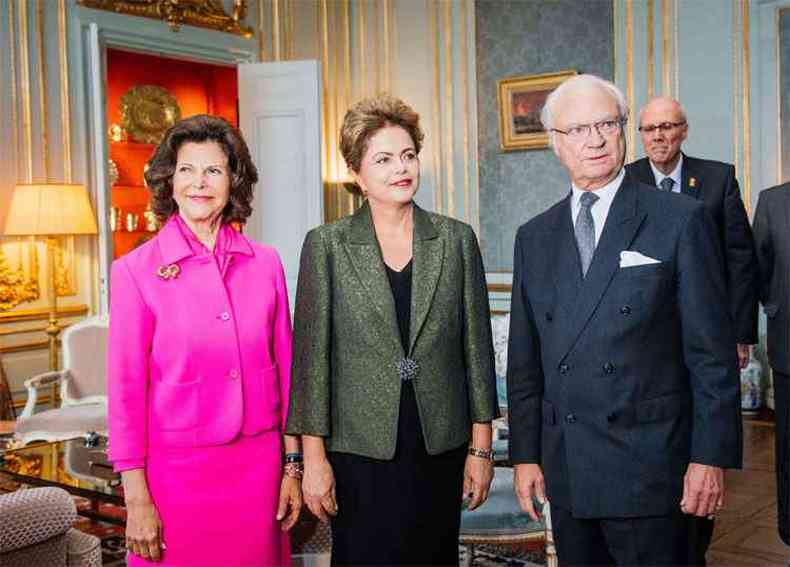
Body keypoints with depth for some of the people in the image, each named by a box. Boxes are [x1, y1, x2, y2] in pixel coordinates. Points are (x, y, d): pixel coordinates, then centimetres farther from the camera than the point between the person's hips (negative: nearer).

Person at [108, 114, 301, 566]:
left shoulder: (265, 263, 1)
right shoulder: (136, 270, -7)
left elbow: (285, 369, 6)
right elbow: (127, 387, -5)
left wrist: (293, 466, 7)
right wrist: (136, 497, -5)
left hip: (259, 463, 3)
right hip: (177, 467, -2)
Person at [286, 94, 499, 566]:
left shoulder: (457, 239, 3)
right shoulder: (326, 245, -2)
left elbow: (477, 346, 5)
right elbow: (311, 354, -2)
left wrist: (481, 447, 4)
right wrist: (314, 455, -6)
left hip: (441, 451, 2)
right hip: (361, 453, -2)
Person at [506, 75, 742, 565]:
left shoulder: (680, 220, -3)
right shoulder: (534, 237, 9)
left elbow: (712, 353, -5)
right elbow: (525, 360, 10)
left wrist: (712, 456, -8)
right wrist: (525, 454, 6)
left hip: (649, 470, -4)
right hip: (565, 472, 4)